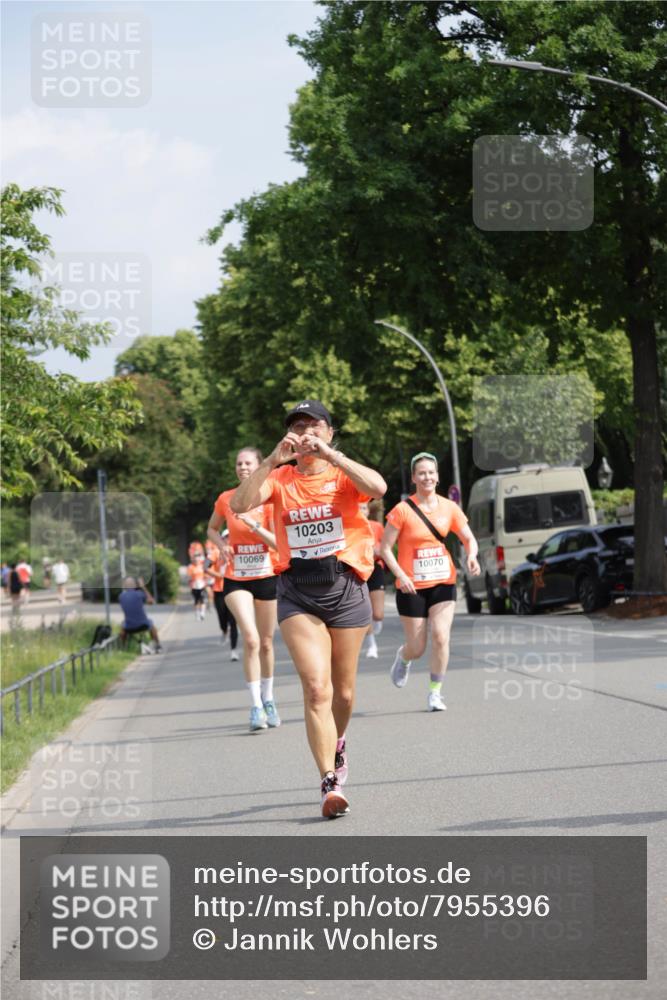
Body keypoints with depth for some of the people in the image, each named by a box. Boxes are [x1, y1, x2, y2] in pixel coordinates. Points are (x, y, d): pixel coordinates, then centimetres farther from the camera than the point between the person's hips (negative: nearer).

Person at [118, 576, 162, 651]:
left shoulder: (121, 596, -3)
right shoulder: (139, 594, -11)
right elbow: (151, 601, 3)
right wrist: (144, 588, 8)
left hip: (129, 628, 1)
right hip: (142, 625, -1)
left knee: (123, 626, 37)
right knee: (151, 624, 34)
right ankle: (158, 646, 34)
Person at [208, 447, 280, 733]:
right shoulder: (226, 500, 0)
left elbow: (278, 543, -12)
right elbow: (212, 529, 17)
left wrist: (253, 524, -25)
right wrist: (221, 544, -3)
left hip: (266, 577, 0)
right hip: (236, 579, 0)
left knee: (266, 643, 10)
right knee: (251, 639, -18)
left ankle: (268, 699, 31)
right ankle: (255, 707, -16)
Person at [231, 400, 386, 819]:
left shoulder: (343, 474, 1)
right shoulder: (280, 478, 5)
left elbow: (378, 488, -22)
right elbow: (240, 505, -13)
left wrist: (330, 455, -24)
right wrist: (273, 460, -19)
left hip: (345, 587, 1)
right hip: (297, 593, 0)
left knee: (343, 691, 13)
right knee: (316, 689, -14)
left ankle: (337, 744, 45)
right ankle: (331, 783, -14)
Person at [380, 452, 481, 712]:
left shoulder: (449, 508, 3)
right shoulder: (402, 510, -8)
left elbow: (469, 538, 7)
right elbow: (385, 548, -6)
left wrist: (471, 556, -16)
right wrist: (400, 575, -20)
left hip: (443, 583, 2)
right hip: (412, 587, -2)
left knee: (440, 635, -16)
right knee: (417, 648, 3)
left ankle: (435, 693, -2)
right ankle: (403, 657, 41)